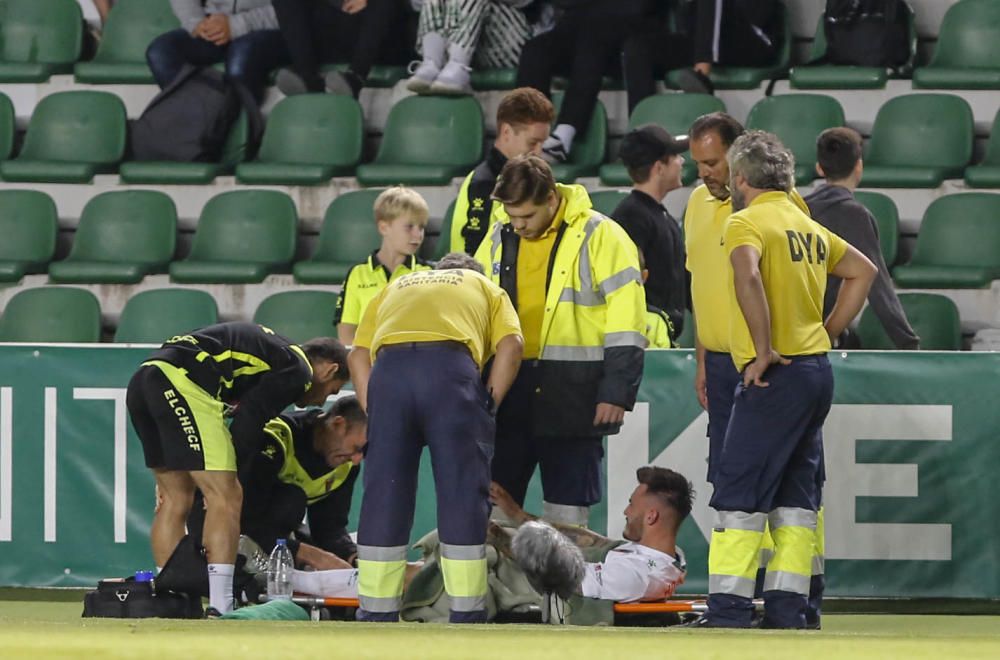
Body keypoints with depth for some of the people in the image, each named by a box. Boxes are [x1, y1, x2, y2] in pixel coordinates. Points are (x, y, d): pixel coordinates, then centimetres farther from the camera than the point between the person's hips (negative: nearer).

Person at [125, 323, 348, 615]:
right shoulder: (298, 370, 5)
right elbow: (249, 424, -2)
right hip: (183, 384, -10)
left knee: (176, 498, 15)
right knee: (226, 498, -7)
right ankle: (221, 612, -13)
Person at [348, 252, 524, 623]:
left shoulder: (395, 289, 38)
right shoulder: (486, 288, 33)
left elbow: (358, 355, 21)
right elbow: (511, 345, 11)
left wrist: (371, 412, 17)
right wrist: (490, 404, 10)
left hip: (388, 368, 2)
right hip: (452, 365, -2)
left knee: (383, 495, 7)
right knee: (462, 494, 3)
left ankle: (378, 612, 10)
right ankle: (466, 615, 2)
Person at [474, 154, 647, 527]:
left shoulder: (600, 237, -6)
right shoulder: (499, 239, 11)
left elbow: (626, 326, -8)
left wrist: (617, 393, -13)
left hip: (573, 394, -5)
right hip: (507, 388, 5)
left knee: (567, 509, 0)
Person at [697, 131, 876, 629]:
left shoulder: (746, 221, -8)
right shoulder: (808, 225, 18)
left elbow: (748, 277, -27)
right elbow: (863, 271, 29)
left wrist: (765, 351, -21)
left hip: (776, 374, -8)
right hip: (817, 370, 8)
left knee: (739, 494, -7)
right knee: (795, 496, 11)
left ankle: (728, 609, -12)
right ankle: (788, 608, 9)